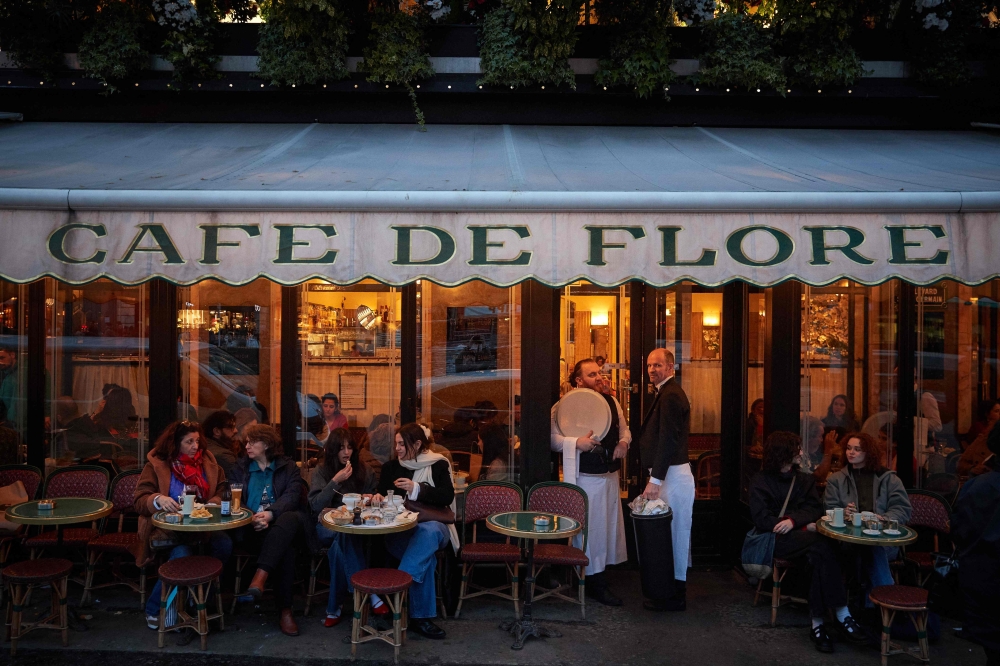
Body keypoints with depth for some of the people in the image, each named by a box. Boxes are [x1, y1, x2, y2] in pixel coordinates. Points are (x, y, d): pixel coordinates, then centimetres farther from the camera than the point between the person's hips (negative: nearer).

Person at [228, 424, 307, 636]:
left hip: (283, 522, 0)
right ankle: (285, 611, -34)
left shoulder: (288, 467, 14)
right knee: (284, 547, -33)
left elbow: (292, 496, -3)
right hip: (251, 527, 0)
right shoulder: (240, 467, 19)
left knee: (289, 519, -39)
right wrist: (253, 517, -16)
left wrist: (270, 514, -23)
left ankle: (261, 576, -46)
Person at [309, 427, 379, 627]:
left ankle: (334, 607, -29)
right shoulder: (321, 471, 3)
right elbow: (315, 505, -9)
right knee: (343, 533, -38)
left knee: (340, 543, -36)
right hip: (327, 525, -1)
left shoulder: (364, 470, 9)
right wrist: (335, 481, -18)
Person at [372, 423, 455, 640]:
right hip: (399, 529, 1)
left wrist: (417, 489, -16)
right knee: (426, 556, -34)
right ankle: (421, 616, -33)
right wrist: (378, 497, -6)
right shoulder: (391, 467, 17)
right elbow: (382, 494, 19)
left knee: (428, 532, -40)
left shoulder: (438, 465, 8)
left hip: (433, 526, -1)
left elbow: (448, 497, -5)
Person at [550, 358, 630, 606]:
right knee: (590, 528, -2)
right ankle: (596, 583, 11)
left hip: (610, 474, 7)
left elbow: (624, 428, 19)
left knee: (609, 525, 14)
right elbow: (553, 438, -13)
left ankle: (600, 575, 28)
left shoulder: (611, 401, 8)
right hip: (585, 477, -7)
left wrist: (624, 442, -2)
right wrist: (577, 443, -26)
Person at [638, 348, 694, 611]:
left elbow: (668, 441, -21)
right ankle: (674, 591, 24)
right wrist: (656, 478, 17)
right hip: (670, 474, 10)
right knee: (674, 533, 15)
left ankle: (674, 596, 7)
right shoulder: (669, 393, 17)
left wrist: (655, 480, -21)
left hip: (672, 475, -10)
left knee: (673, 533, -2)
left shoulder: (670, 395, -16)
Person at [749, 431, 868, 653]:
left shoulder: (805, 478, 18)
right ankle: (842, 615, -33)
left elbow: (814, 509, 3)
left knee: (818, 555, -34)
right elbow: (761, 519, -6)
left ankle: (818, 623, -35)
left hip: (803, 537, 4)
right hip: (777, 539, -4)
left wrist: (793, 520, -20)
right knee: (820, 546, -33)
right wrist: (805, 527, -14)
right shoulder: (760, 481, 4)